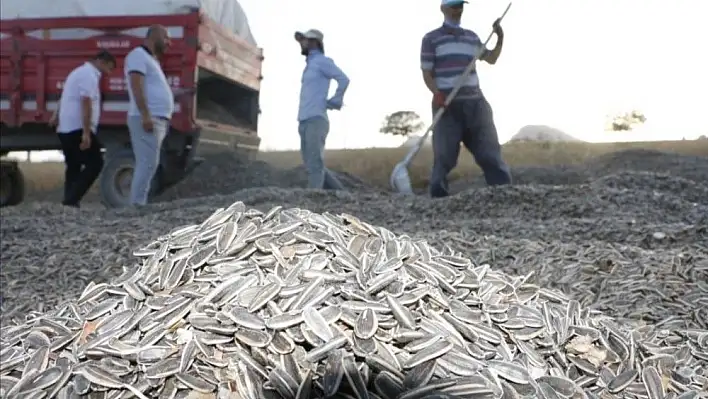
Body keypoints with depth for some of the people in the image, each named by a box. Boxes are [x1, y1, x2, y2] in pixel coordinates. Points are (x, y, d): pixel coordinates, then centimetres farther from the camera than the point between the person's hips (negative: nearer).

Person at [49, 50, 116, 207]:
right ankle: (72, 199, -16)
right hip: (78, 129, -11)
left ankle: (69, 200, 10)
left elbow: (65, 97, 33)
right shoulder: (90, 75, -11)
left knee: (73, 166, 12)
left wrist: (56, 117, 41)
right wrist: (86, 133, -25)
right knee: (95, 163, -12)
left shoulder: (79, 71, 22)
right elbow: (86, 104, -21)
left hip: (66, 128, 11)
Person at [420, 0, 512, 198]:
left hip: (475, 101, 4)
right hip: (447, 104, -4)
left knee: (490, 151, -2)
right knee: (443, 156, -6)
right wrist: (437, 93, -18)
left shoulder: (472, 37, 20)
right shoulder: (431, 38, 7)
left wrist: (500, 38, 10)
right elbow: (427, 73, 1)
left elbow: (491, 59, 27)